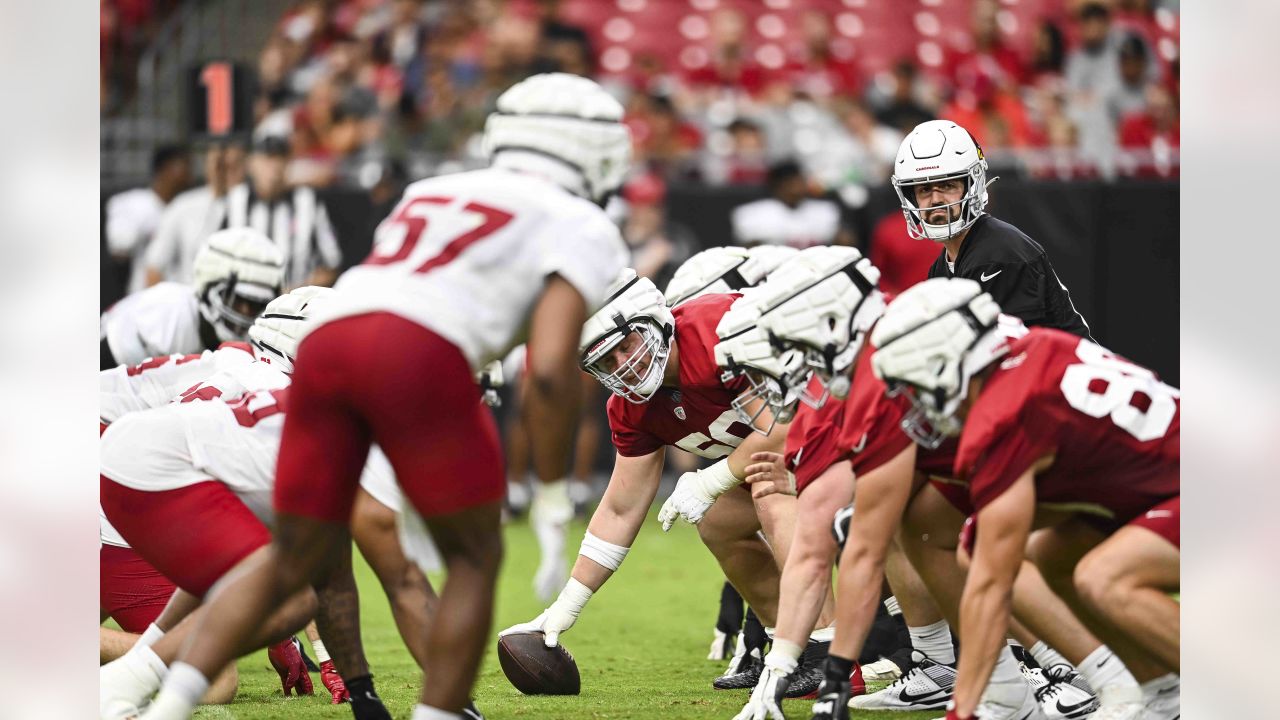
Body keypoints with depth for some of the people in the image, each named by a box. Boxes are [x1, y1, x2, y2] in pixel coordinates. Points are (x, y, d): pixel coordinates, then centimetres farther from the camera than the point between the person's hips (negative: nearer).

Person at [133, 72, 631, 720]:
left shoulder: (431, 194, 36)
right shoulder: (582, 229, 16)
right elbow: (550, 369, 2)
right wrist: (553, 493, 9)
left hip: (324, 343, 5)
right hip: (421, 355, -5)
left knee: (295, 561, 19)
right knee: (476, 559, 14)